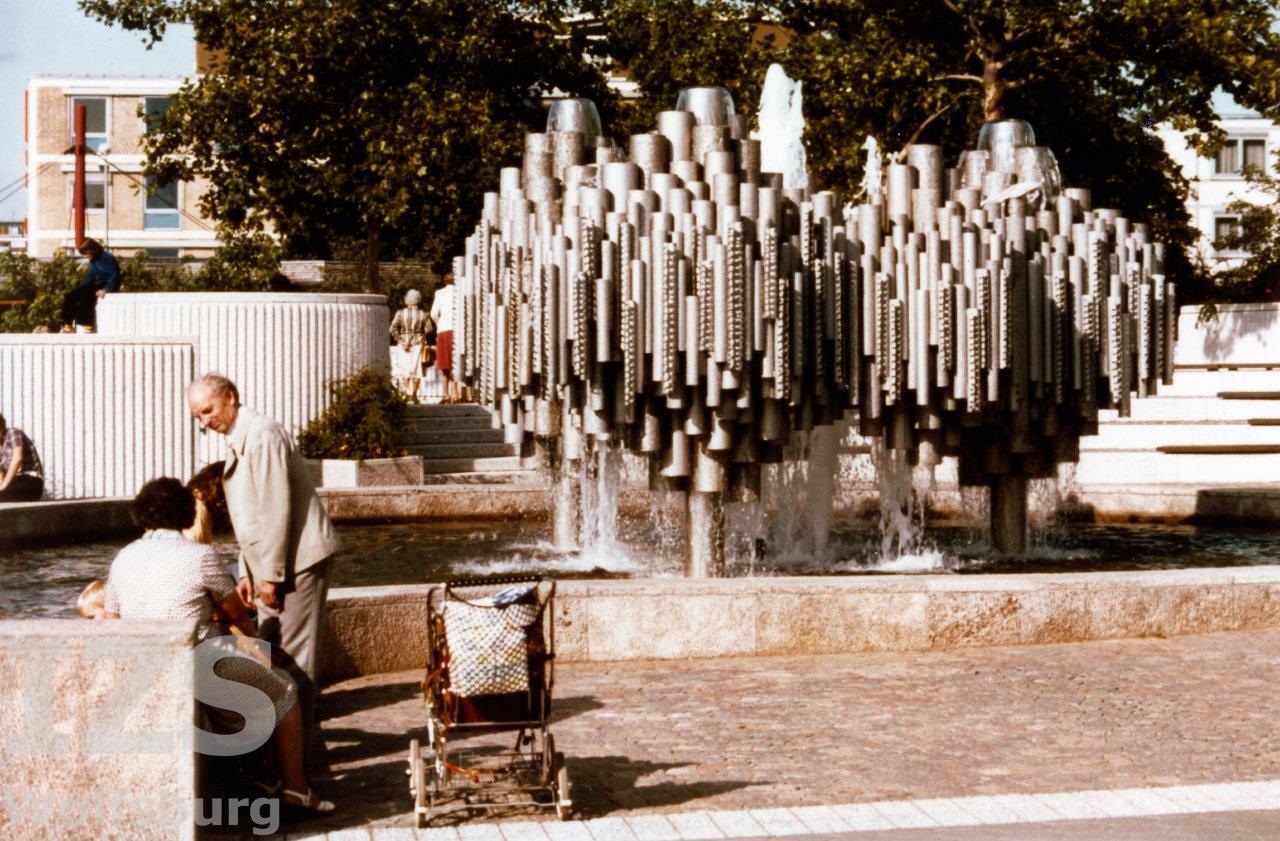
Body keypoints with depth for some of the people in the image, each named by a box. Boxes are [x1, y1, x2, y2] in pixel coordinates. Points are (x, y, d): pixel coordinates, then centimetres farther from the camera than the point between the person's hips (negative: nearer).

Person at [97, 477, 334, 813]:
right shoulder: (201, 556, -12)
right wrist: (253, 635, 24)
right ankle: (295, 787, 18)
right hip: (202, 671, -6)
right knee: (283, 690, 17)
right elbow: (235, 613, 1)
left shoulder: (123, 559, 3)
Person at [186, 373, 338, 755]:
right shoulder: (237, 441, 16)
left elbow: (277, 509, -20)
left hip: (296, 560, -10)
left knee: (293, 654, -5)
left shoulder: (261, 434, -15)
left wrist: (270, 574, -18)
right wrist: (248, 571, 16)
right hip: (270, 564, 10)